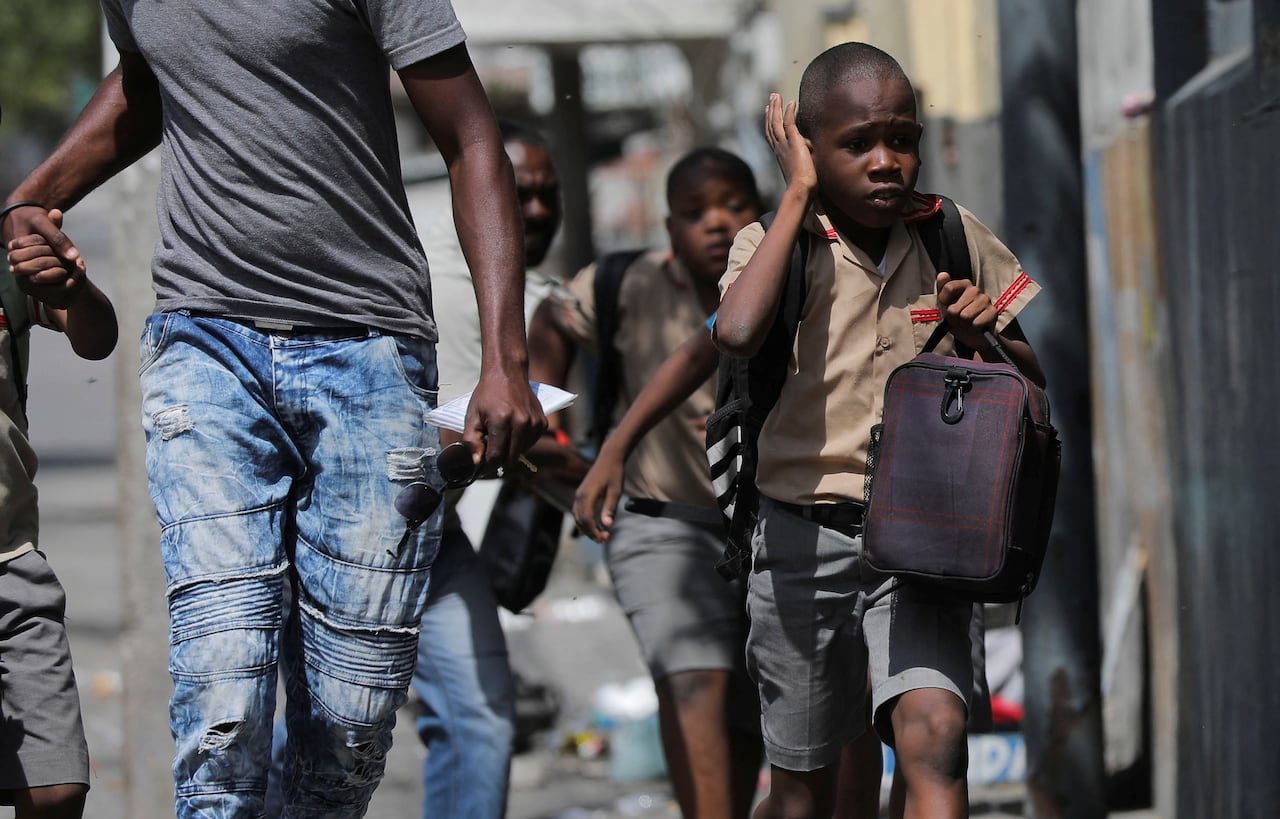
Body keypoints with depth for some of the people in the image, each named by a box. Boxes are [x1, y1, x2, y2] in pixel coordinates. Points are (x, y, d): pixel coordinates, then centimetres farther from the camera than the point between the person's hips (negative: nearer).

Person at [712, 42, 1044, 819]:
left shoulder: (955, 237, 3)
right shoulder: (777, 242, -3)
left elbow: (1032, 382, 13)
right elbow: (737, 333, -27)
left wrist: (986, 337, -11)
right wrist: (799, 194, -17)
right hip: (805, 533, 0)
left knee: (934, 729, -24)